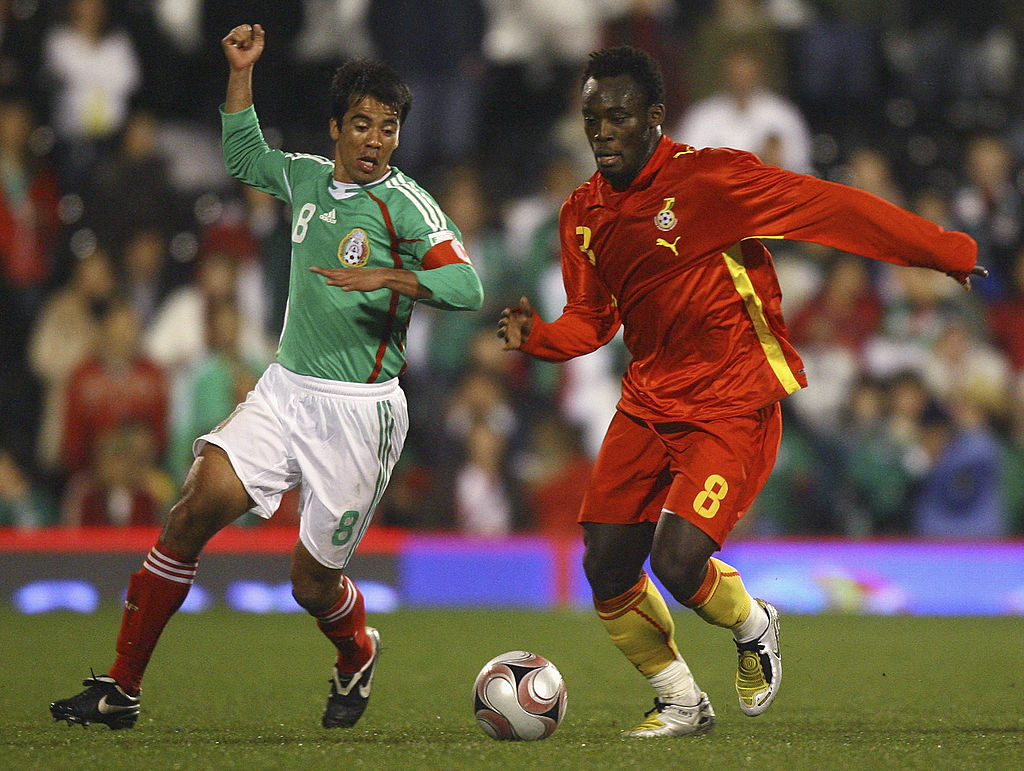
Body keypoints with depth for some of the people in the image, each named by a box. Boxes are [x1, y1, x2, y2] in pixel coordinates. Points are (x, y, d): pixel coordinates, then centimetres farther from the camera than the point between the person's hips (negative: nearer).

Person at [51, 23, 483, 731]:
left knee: (314, 581, 1)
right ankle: (121, 690, -13)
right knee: (200, 503, -17)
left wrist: (387, 277, -27)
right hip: (284, 389, 5)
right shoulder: (309, 177, 10)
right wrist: (241, 72, 22)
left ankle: (358, 653, 40)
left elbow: (466, 287, -16)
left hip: (358, 409, -4)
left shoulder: (404, 203, -7)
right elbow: (244, 157, 31)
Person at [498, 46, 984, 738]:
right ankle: (681, 704, 23)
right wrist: (538, 337, -8)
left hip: (732, 407, -6)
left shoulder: (707, 179, -15)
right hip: (647, 405, 7)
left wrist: (948, 253, -13)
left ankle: (754, 628, 15)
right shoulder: (583, 214, 6)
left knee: (678, 564, -20)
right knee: (606, 571, 1)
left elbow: (828, 206, -14)